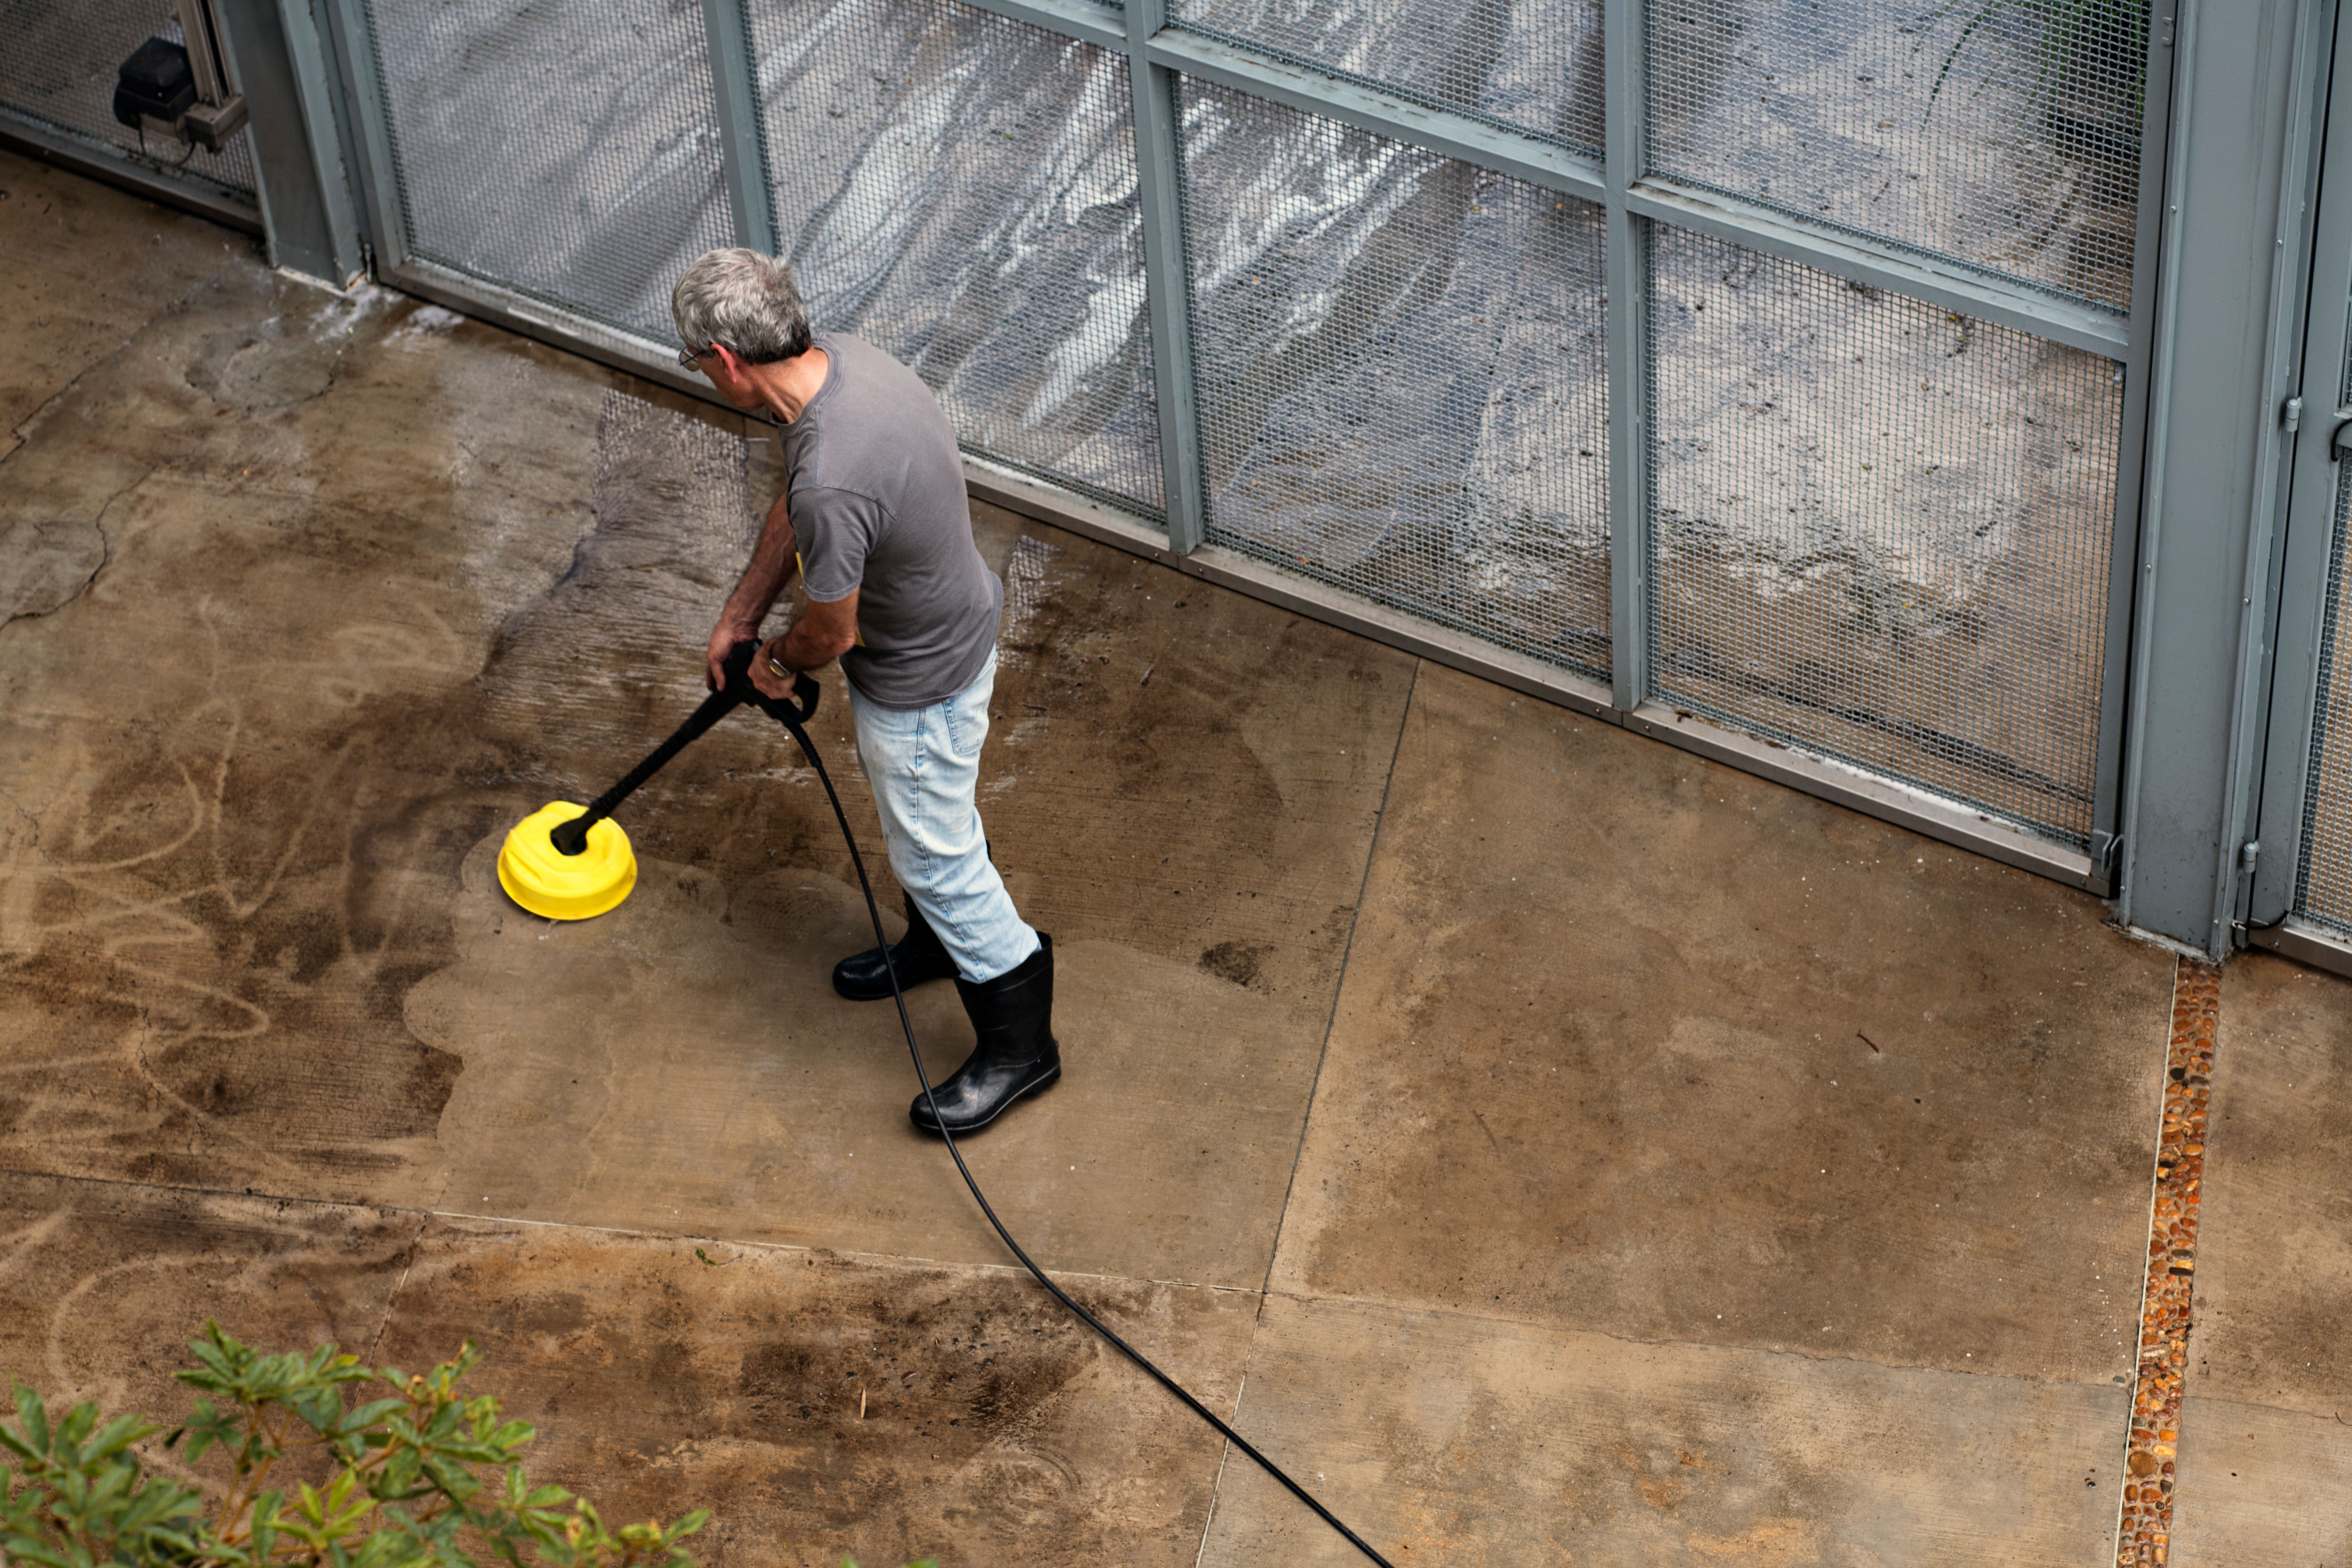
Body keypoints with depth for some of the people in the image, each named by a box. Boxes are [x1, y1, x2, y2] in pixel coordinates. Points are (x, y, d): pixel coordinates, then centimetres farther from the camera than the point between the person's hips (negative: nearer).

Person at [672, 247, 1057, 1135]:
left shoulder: (833, 480, -42)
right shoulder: (840, 360, -13)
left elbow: (832, 632, -25)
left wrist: (778, 660, -2)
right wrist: (739, 616, 15)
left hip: (923, 680, -9)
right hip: (944, 621, 9)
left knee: (936, 854, 11)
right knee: (917, 829, 32)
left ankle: (1019, 1045, 29)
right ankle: (937, 941, 58)